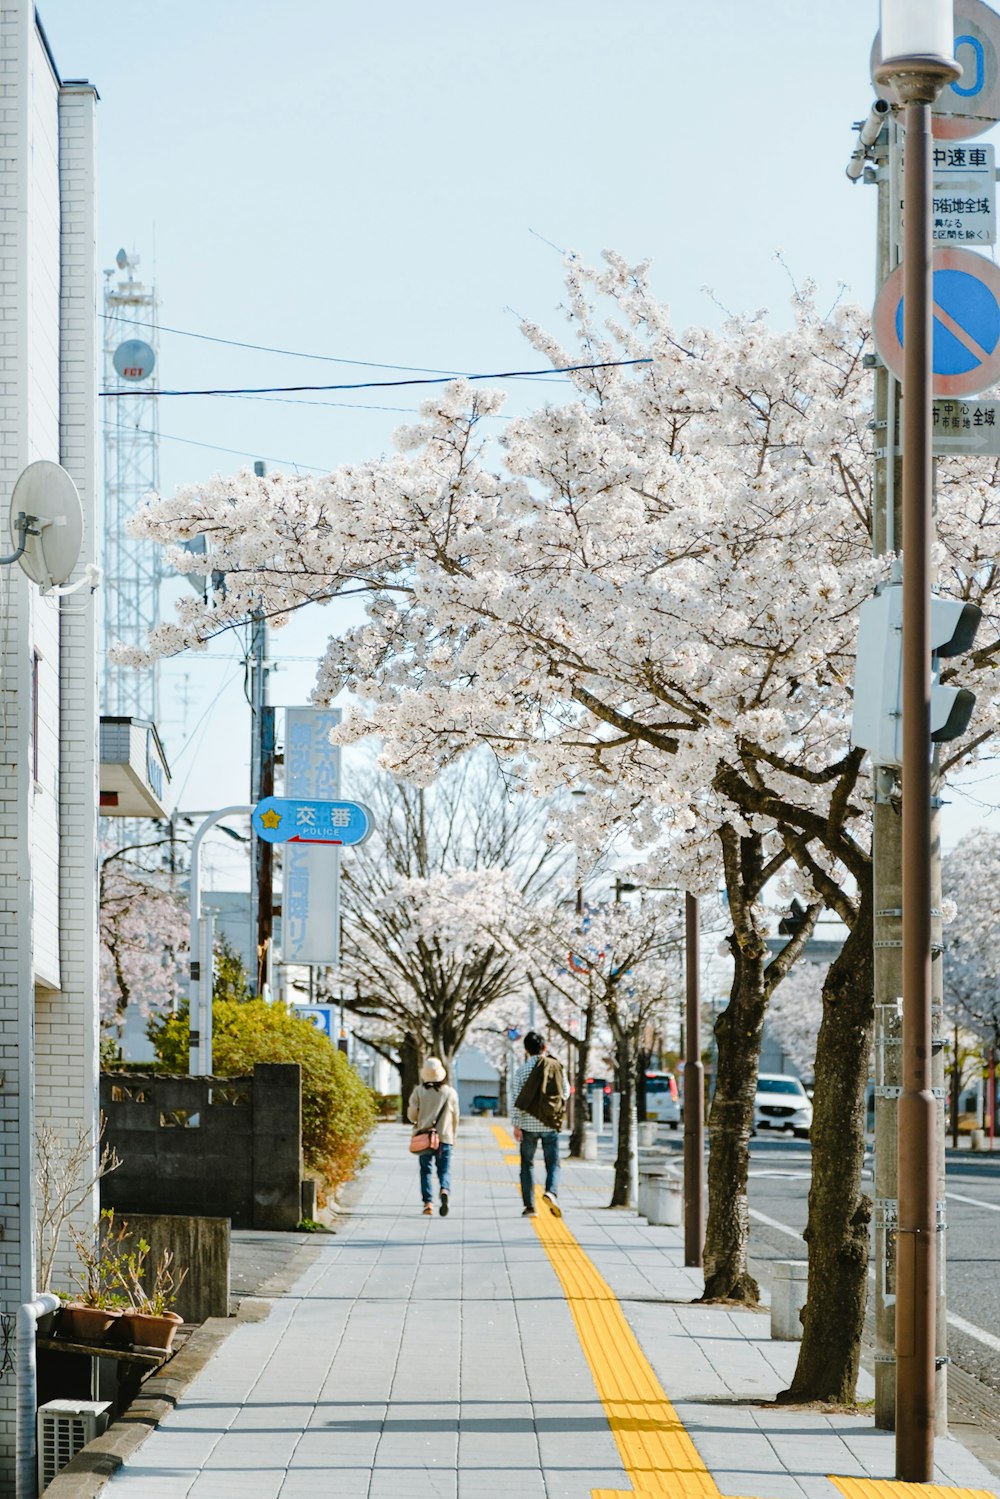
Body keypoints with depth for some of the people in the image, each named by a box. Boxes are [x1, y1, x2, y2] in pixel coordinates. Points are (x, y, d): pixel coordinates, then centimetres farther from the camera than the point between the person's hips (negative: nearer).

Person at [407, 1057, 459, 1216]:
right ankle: (445, 1190, -26)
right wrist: (453, 1137, 19)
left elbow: (412, 1115, -4)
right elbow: (455, 1118, 5)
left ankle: (428, 1202, 0)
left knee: (426, 1170, 10)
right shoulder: (450, 1093, -1)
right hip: (445, 1138, 0)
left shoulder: (419, 1092, -4)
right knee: (444, 1170, 4)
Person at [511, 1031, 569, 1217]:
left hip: (529, 1125, -1)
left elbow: (517, 1099, -8)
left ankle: (529, 1206, 6)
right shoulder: (556, 1067, 0)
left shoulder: (522, 1070, -5)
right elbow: (566, 1092, 8)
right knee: (553, 1163, 7)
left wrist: (516, 1125, -5)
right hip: (551, 1124, 1)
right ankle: (551, 1191, -21)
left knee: (527, 1165, 10)